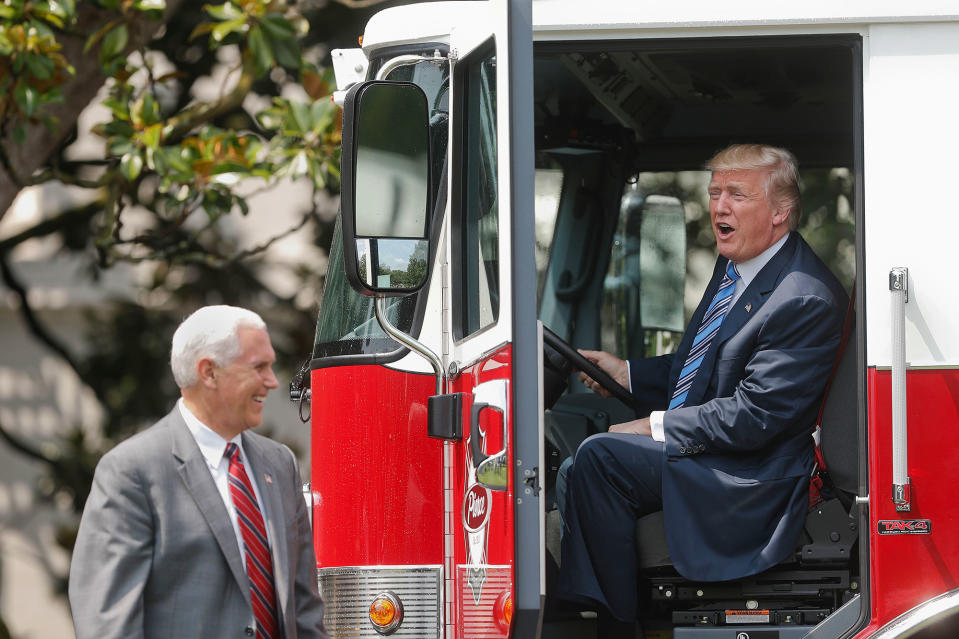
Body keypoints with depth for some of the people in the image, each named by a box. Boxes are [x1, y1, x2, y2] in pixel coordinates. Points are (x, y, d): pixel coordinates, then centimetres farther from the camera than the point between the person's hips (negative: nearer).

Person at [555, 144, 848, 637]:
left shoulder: (807, 299, -20)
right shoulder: (736, 263, 11)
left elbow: (753, 416, -23)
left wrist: (656, 429, -19)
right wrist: (626, 374, 10)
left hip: (752, 479, -10)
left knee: (599, 457, -24)